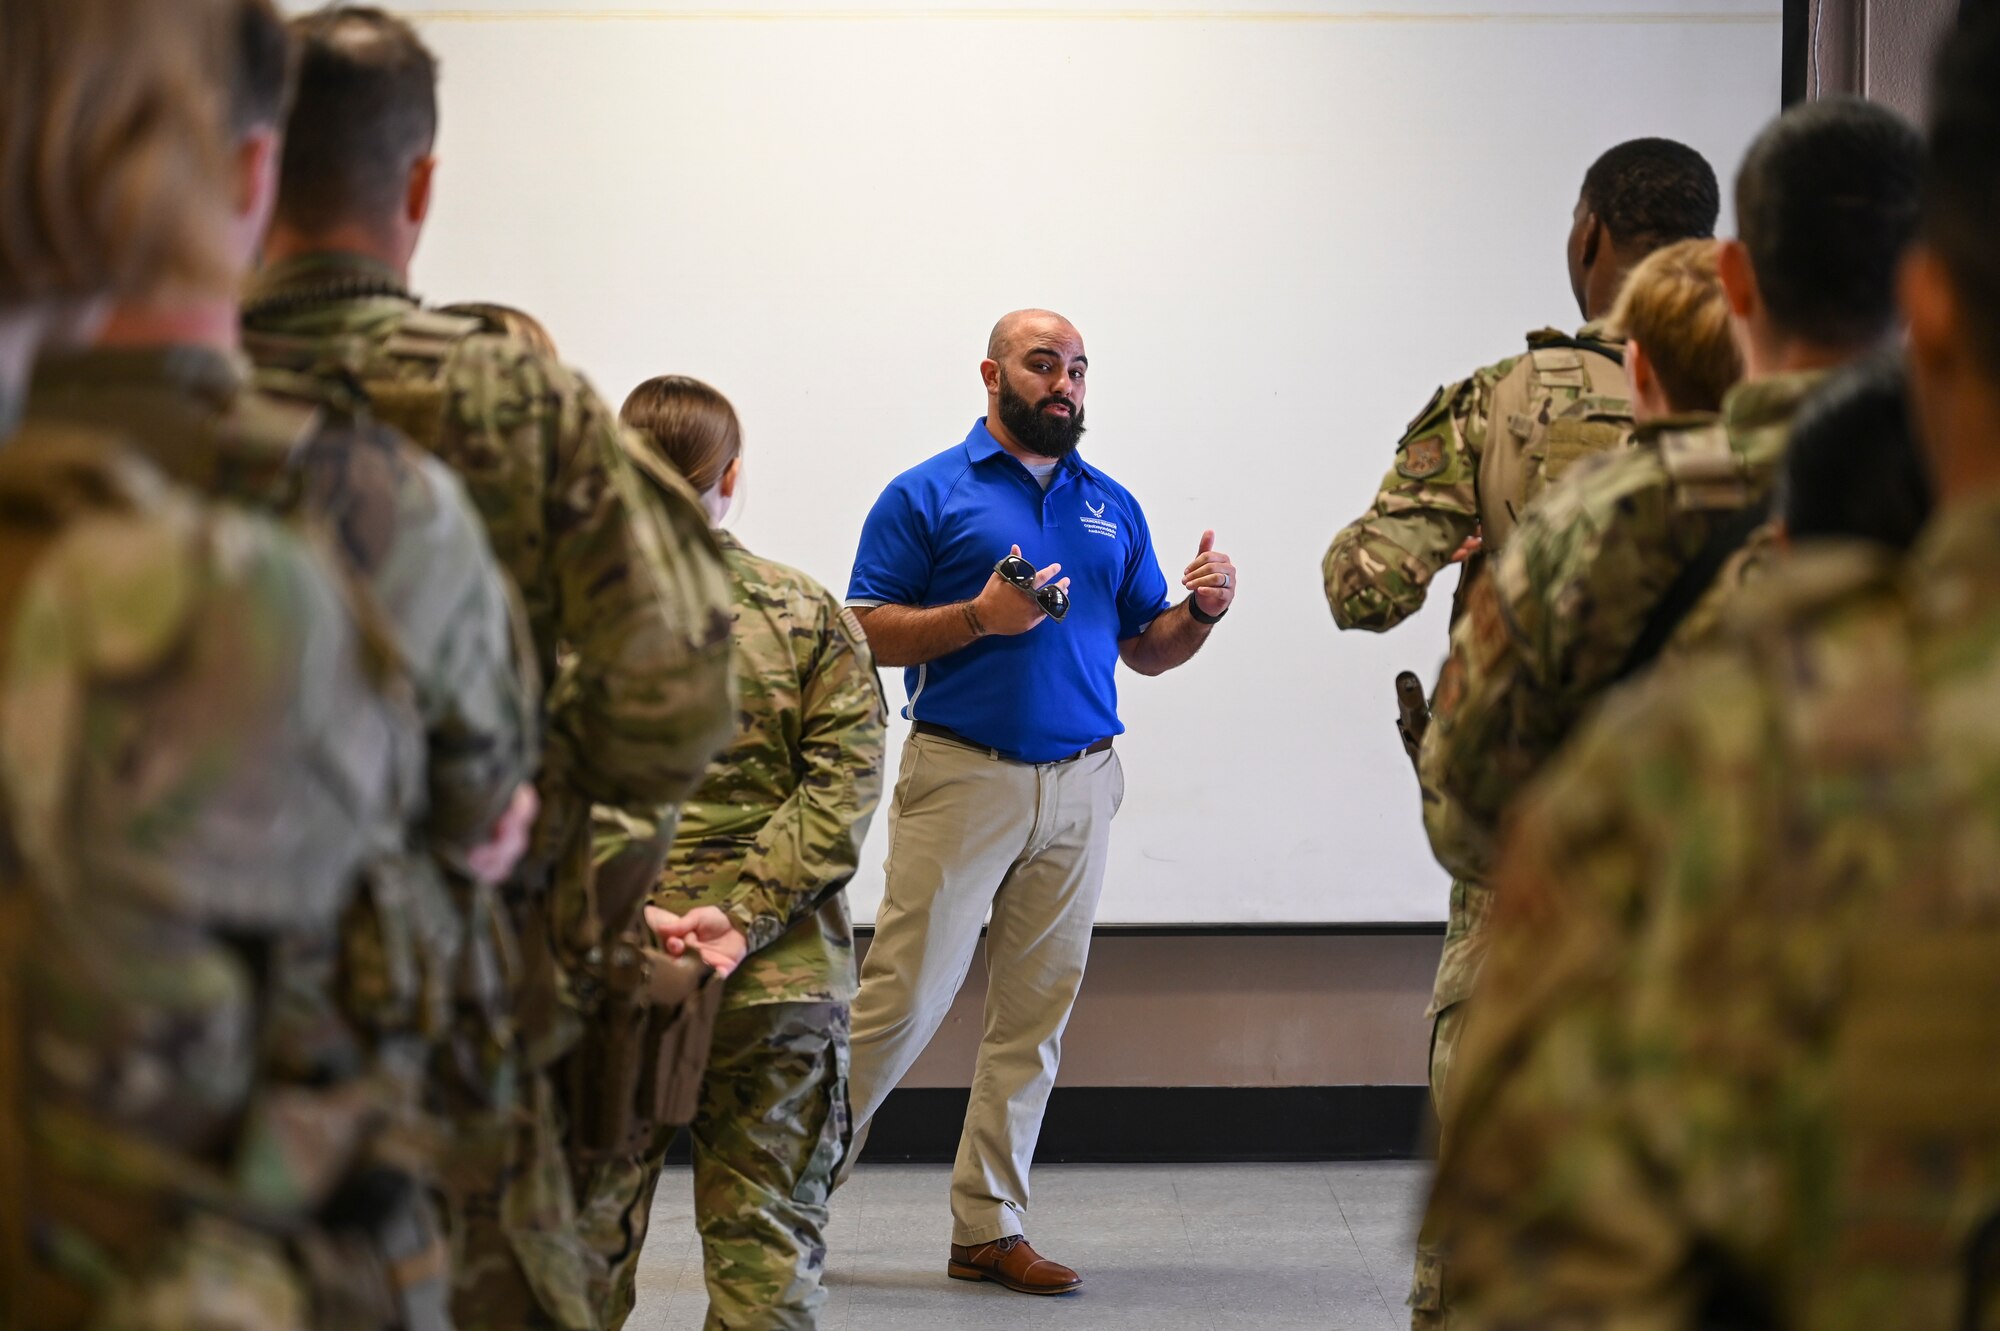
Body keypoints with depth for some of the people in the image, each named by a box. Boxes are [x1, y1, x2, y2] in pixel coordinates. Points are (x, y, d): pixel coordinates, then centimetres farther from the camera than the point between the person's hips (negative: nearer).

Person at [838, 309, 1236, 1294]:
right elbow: (865, 632, -4)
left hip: (1079, 786, 5)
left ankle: (988, 1229, 9)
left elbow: (1145, 649, 17)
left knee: (1034, 1011, 4)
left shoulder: (1112, 508, 15)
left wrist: (1200, 611, -4)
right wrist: (982, 616, -16)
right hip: (961, 777, -4)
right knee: (903, 997, -8)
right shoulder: (928, 495, 1)